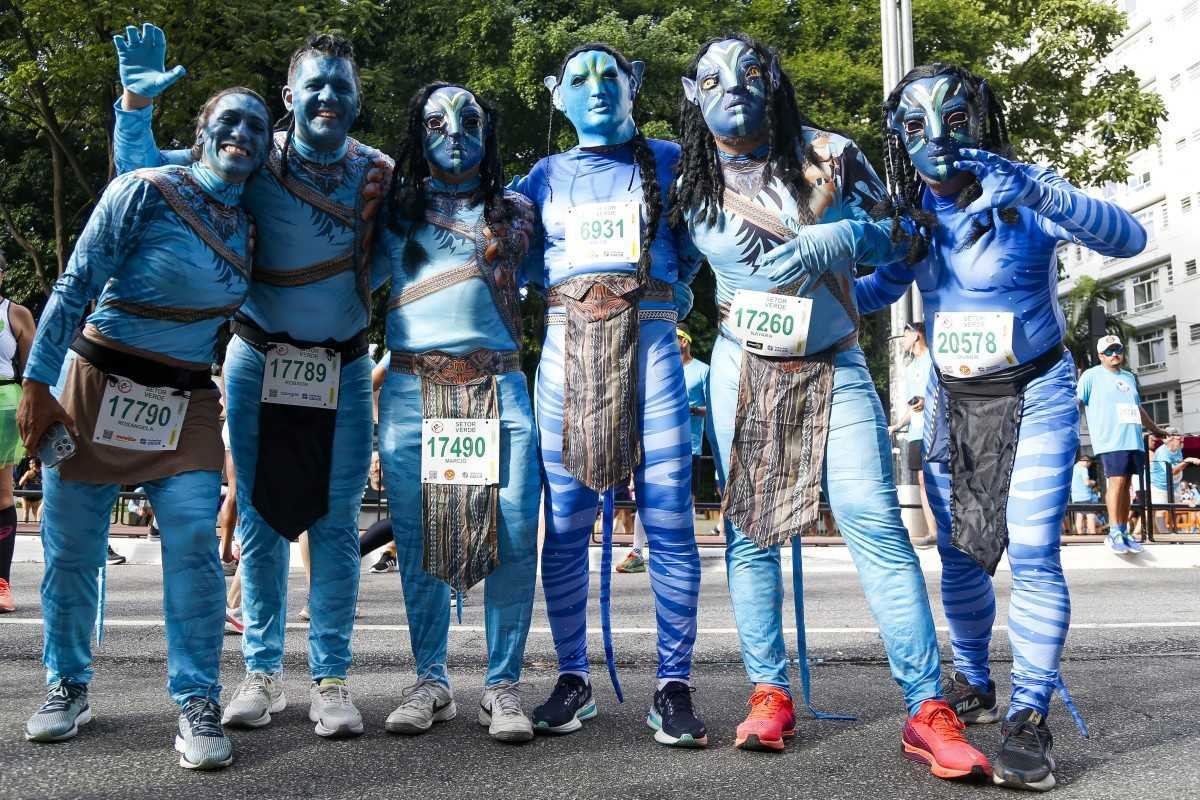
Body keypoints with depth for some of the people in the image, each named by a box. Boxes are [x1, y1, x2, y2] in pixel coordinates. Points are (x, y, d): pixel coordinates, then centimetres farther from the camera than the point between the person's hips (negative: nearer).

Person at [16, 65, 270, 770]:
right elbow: (76, 287, -9)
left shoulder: (246, 229, 8)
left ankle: (199, 704, -1)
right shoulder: (146, 191, -7)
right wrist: (38, 383, -12)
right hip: (96, 386, -3)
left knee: (195, 544, -10)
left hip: (185, 405, 3)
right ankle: (68, 686, 23)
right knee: (70, 547, 3)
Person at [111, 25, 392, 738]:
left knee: (336, 525, 0)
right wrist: (138, 102, -16)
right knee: (261, 520, 4)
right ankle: (263, 675, 15)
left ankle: (332, 679, 9)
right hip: (259, 362, 0)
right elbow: (140, 169, -1)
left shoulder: (379, 173, 3)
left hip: (343, 370, 1)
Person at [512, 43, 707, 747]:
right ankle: (573, 680, 11)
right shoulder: (546, 175, 19)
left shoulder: (668, 160, 15)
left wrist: (670, 283, 3)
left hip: (650, 340, -2)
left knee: (669, 520, -7)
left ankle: (674, 687, 1)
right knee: (566, 523, 0)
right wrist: (568, 283, 5)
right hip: (567, 345, 2)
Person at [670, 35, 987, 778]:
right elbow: (766, 264, -9)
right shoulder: (696, 193, 3)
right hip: (744, 372, 1)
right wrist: (850, 232, -8)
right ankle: (770, 695, 12)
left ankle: (928, 711, -10)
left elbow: (889, 239, 3)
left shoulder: (828, 154, 3)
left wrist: (805, 250, -12)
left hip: (835, 369, -1)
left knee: (877, 526, -11)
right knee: (750, 534, 1)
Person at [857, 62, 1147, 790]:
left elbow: (1129, 239, -27)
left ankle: (1030, 718, -5)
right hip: (952, 400, 4)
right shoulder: (912, 214, -1)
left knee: (1033, 556, -12)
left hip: (1033, 398, -4)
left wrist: (1043, 192, -42)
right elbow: (876, 290, 9)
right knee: (961, 556, 8)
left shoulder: (1022, 199, -15)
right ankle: (972, 686, 27)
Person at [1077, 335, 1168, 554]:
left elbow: (1138, 408, 35)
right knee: (1116, 481, -15)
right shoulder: (1092, 375, 5)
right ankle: (1114, 533, -13)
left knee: (1126, 484, 5)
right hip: (1110, 438, -6)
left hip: (1133, 439, 6)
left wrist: (1156, 429, 41)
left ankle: (1124, 531, 9)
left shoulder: (1129, 377, 24)